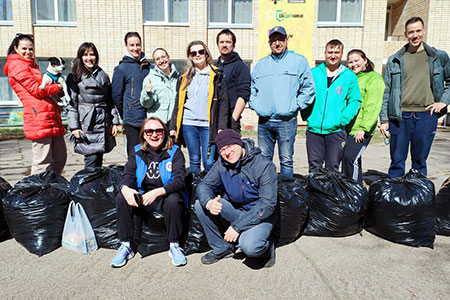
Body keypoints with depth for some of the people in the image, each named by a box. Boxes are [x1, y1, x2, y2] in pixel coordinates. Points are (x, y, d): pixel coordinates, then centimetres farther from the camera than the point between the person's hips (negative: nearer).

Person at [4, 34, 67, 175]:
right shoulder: (18, 65, -3)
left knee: (60, 157, 14)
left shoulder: (31, 65, 27)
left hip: (52, 117, 10)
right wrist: (58, 87, 3)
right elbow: (36, 90, -10)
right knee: (42, 163, -9)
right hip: (39, 118, -10)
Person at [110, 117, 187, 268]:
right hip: (141, 197, 3)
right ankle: (125, 245, -10)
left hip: (165, 197, -3)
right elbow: (128, 174, 1)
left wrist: (157, 192, -31)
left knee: (173, 200, -35)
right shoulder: (137, 152, 7)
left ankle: (174, 246, -14)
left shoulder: (174, 152, -4)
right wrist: (125, 188, -26)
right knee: (121, 198, -23)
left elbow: (179, 180, -14)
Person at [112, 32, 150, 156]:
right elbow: (116, 95, 0)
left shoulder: (148, 66, 11)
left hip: (150, 119, 4)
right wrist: (125, 114, 6)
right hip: (132, 121, -4)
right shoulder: (121, 68, -3)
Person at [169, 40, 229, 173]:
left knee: (209, 162, -5)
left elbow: (223, 102, 1)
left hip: (208, 125, -3)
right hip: (188, 124, 3)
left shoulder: (216, 75, 5)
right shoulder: (185, 77, 13)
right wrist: (173, 126, 10)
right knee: (194, 160, 10)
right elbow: (178, 103, 15)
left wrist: (221, 127, -7)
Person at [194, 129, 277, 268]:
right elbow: (204, 185, -4)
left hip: (259, 215, -5)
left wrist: (237, 226, -25)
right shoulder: (222, 164, -4)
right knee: (200, 205, -16)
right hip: (234, 211, 5)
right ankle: (221, 248, 1)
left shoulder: (264, 165, -20)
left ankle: (266, 247, 5)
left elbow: (267, 204, -22)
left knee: (249, 247, -34)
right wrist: (209, 202, -30)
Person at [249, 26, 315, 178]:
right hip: (263, 121, 4)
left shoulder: (299, 61, 6)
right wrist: (254, 104, 8)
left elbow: (308, 88, 1)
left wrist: (295, 105, -5)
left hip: (286, 121, -3)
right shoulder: (261, 63, 18)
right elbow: (252, 87, 23)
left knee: (286, 160, 0)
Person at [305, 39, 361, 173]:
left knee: (332, 168, 6)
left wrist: (343, 119, -9)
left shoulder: (349, 76, 5)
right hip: (313, 128, 1)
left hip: (336, 130, -1)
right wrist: (307, 116, -1)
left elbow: (355, 101, 3)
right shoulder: (314, 73, 7)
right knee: (314, 167, 8)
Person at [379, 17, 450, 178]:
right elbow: (385, 91, 6)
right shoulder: (395, 60, 7)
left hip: (426, 115, 1)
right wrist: (383, 119, 1)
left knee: (420, 161, 8)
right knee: (397, 161, 4)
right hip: (399, 116, 0)